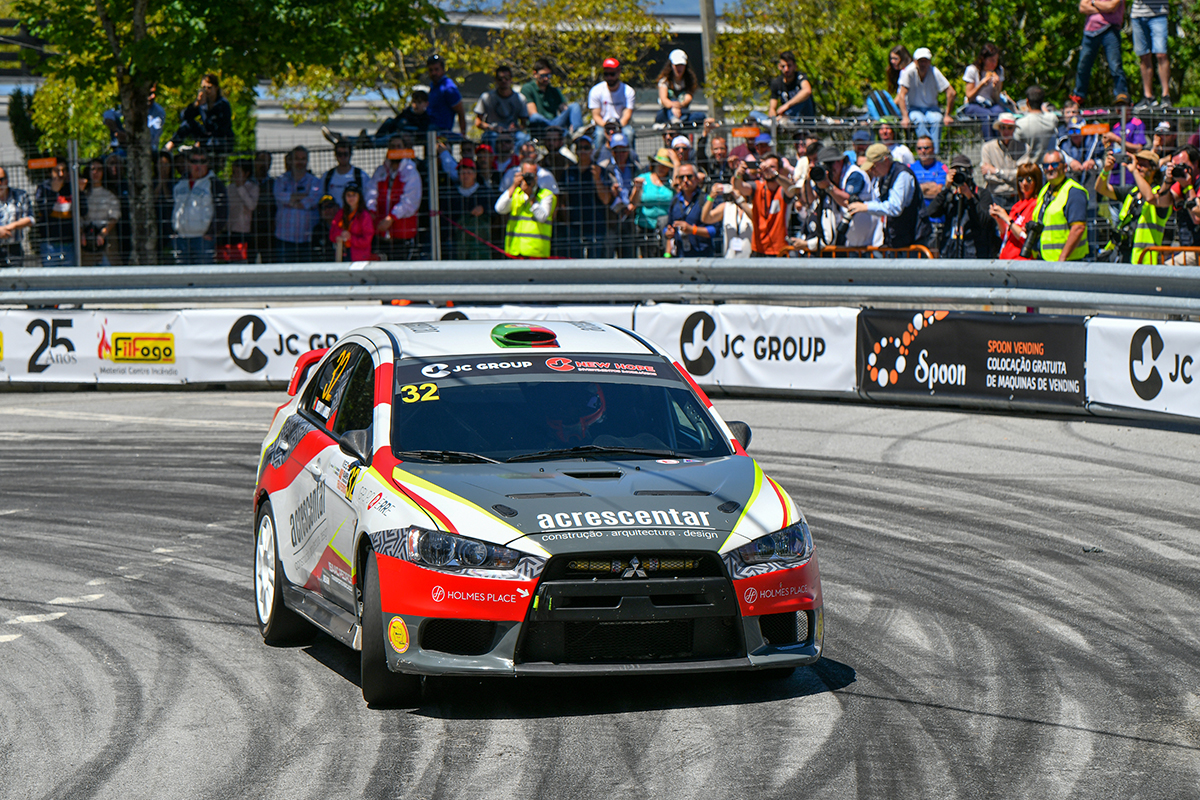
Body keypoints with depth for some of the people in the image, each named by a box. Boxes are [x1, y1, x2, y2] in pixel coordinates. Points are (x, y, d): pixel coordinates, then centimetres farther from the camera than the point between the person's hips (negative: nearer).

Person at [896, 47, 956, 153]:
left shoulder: (934, 72, -13)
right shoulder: (909, 72, -16)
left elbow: (951, 93, -11)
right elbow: (902, 95, -18)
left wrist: (947, 115, -12)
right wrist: (905, 117, -26)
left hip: (931, 108, 1)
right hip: (913, 108, -1)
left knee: (937, 119, -31)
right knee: (920, 120, -34)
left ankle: (935, 152, -31)